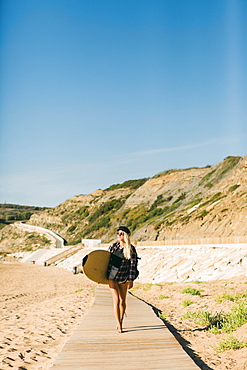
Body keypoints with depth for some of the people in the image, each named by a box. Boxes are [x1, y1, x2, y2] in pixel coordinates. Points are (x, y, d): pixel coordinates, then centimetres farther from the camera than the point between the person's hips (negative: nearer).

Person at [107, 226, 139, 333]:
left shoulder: (131, 249, -6)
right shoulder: (113, 246, 3)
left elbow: (133, 265, -7)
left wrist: (131, 280, -11)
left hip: (123, 278, -1)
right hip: (112, 276, 1)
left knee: (122, 301, 9)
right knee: (116, 299, -7)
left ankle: (120, 322, 28)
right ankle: (119, 325, -2)